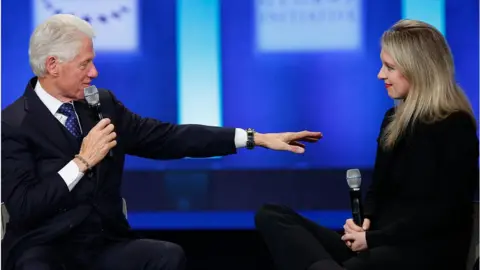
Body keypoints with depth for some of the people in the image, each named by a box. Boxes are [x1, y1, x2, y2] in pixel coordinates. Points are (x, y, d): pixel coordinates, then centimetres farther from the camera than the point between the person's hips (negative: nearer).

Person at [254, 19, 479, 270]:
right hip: (379, 246, 9)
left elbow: (445, 213, -14)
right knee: (271, 215, -12)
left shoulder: (455, 129, -7)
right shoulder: (395, 119, 18)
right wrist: (363, 220, -2)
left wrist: (373, 238, -14)